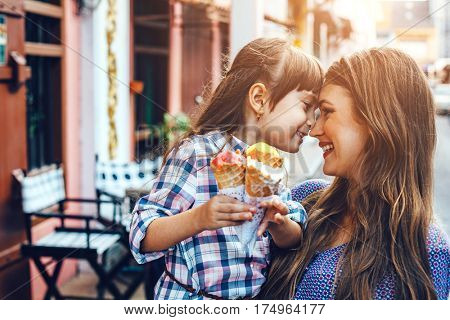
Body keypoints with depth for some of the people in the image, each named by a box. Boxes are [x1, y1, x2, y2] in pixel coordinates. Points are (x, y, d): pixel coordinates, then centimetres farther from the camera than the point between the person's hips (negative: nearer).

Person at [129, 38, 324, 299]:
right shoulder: (198, 153, -18)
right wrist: (198, 219, -37)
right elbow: (144, 238, -21)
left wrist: (279, 224, -22)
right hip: (191, 297, -5)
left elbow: (294, 240, -2)